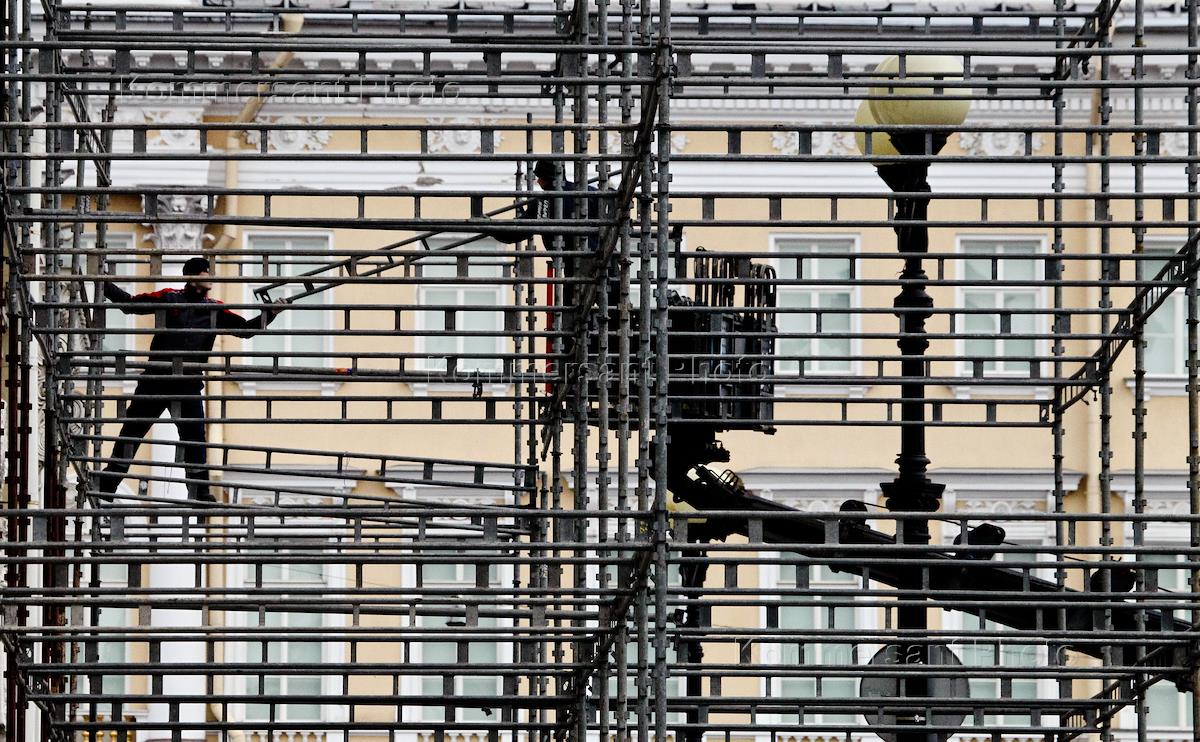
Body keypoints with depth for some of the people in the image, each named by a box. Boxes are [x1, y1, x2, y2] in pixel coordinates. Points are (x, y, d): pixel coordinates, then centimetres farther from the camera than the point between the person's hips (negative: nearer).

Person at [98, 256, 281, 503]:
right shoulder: (168, 299, 1)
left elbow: (245, 329, 6)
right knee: (132, 430, 5)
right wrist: (105, 285, -3)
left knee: (195, 436, -5)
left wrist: (270, 314, -6)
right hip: (155, 380, -1)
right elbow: (129, 304, 4)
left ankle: (200, 490, 3)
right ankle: (108, 481, 15)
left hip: (188, 385, 1)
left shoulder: (214, 309, 7)